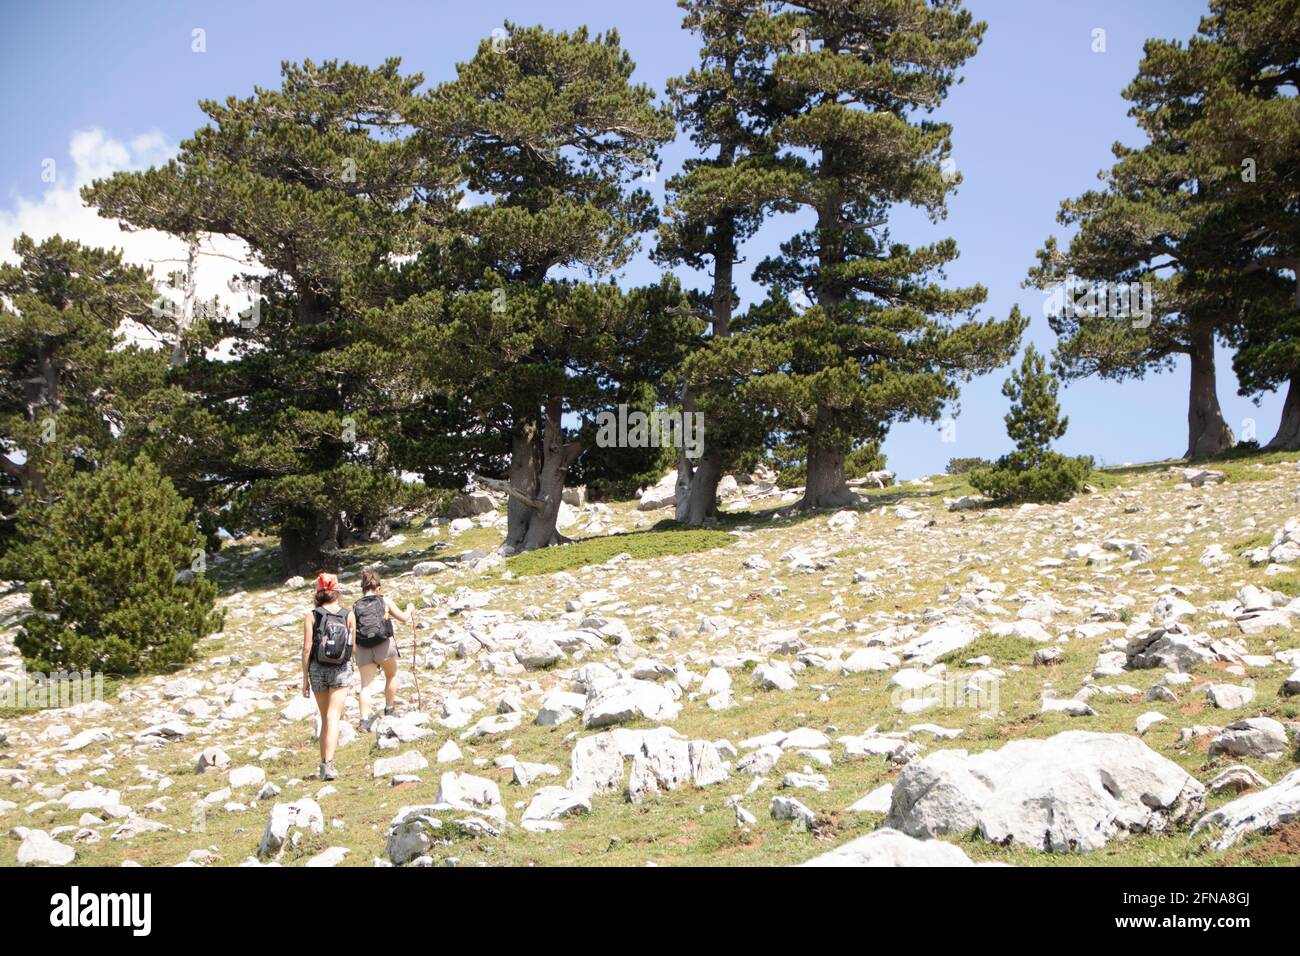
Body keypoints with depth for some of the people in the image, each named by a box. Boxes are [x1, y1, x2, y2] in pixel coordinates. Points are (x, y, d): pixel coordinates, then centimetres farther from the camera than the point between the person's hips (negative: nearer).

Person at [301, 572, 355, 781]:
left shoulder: (311, 615, -3)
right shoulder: (349, 615, -1)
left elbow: (307, 648, -6)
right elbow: (353, 648, 3)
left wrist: (305, 677, 0)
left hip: (318, 669, 1)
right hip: (342, 669, -1)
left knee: (325, 718, 17)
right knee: (333, 718, -6)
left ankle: (324, 763, 20)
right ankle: (328, 763, -20)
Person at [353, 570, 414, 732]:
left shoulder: (355, 606, 8)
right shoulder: (385, 600, 3)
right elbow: (403, 618, 8)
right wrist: (409, 609, 28)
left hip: (363, 649, 2)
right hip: (384, 645, -2)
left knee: (365, 685, 3)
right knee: (391, 676, 23)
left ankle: (364, 720, -7)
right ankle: (389, 709, 28)